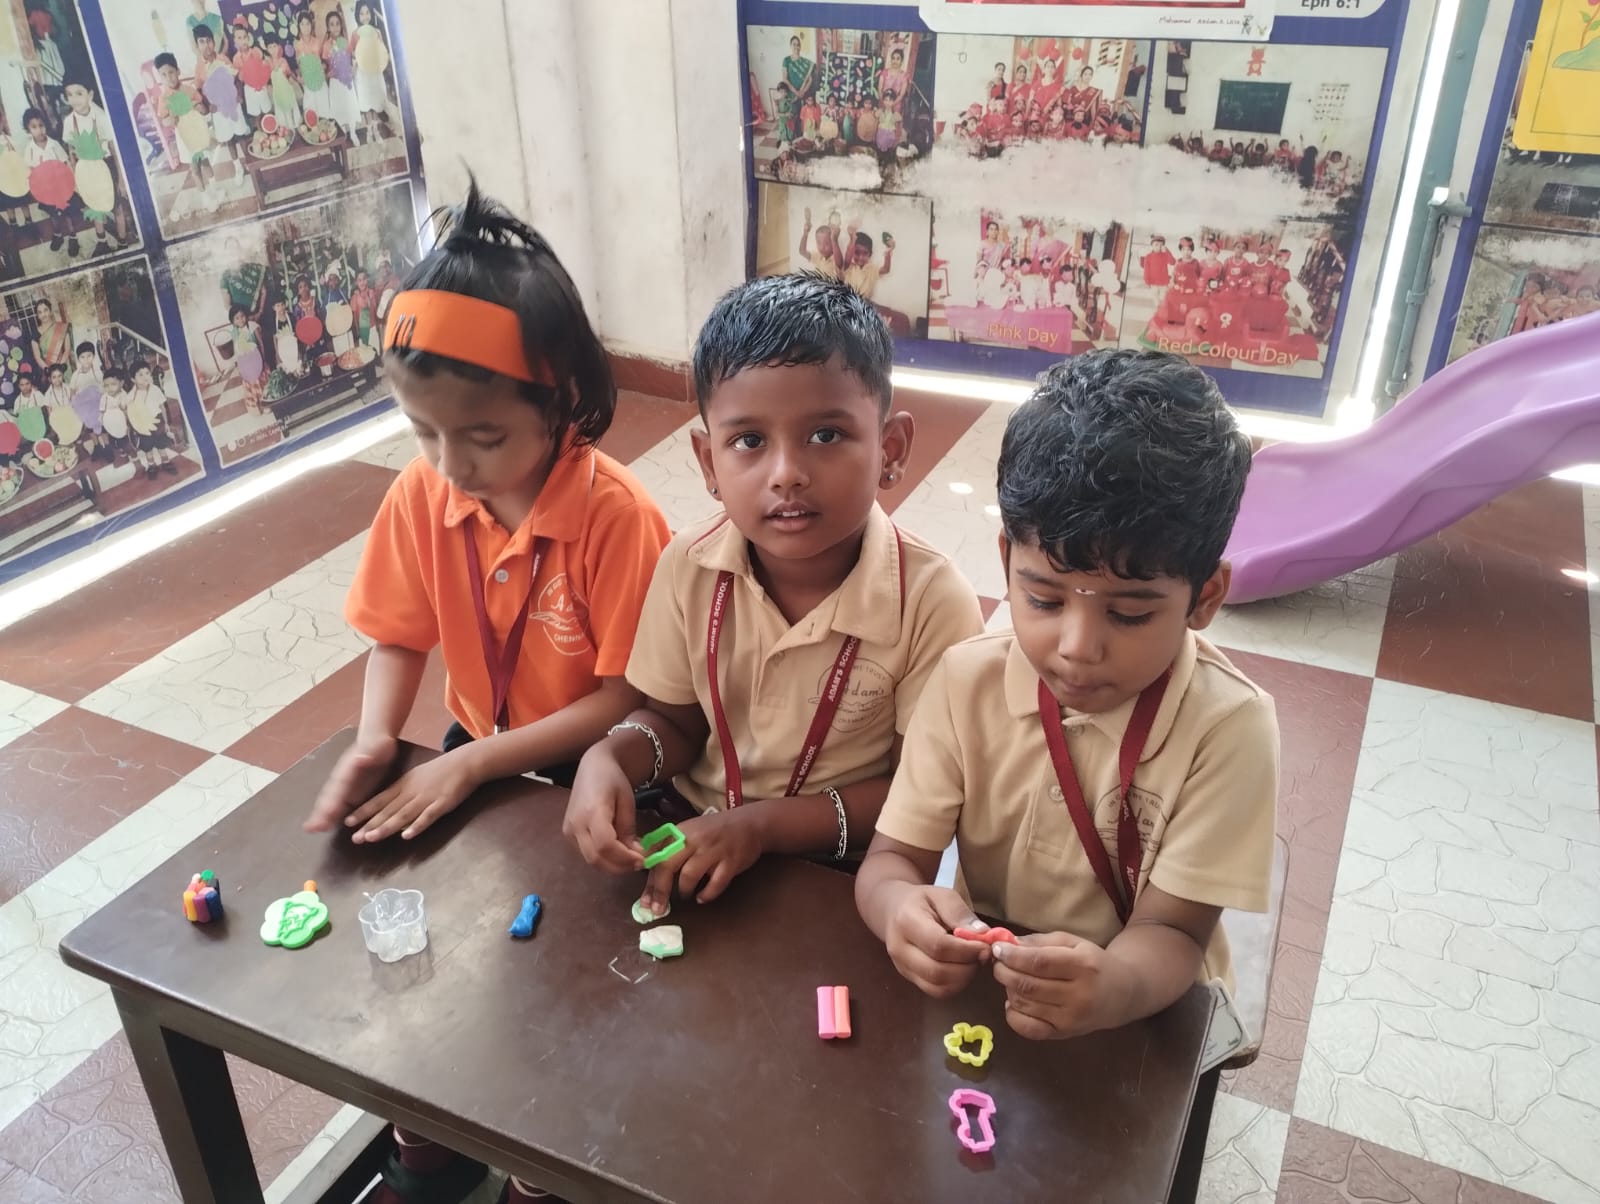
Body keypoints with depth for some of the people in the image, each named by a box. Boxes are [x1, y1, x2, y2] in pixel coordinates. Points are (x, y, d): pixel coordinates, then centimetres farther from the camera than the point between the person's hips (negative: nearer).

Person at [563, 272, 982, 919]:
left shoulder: (933, 600, -22)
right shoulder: (691, 566, -10)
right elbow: (676, 720, 5)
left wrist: (765, 823, -22)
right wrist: (610, 757, -18)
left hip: (838, 872, -4)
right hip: (700, 842, 5)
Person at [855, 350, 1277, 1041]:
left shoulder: (1228, 727, -17)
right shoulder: (967, 681, -10)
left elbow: (1171, 930, -16)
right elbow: (892, 858, -9)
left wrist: (1113, 987, -39)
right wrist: (901, 908, -33)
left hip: (1144, 1008, -1)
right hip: (981, 984, 2)